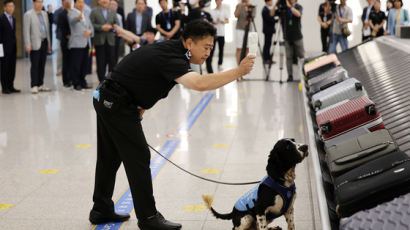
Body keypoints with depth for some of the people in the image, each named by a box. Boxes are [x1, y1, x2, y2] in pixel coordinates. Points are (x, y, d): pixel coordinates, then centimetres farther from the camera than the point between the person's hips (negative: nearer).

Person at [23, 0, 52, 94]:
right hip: (35, 44, -6)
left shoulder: (44, 14, 15)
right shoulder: (28, 15, -4)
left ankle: (40, 85, 12)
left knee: (42, 65, 7)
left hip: (44, 43, 6)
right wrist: (28, 44, -14)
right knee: (35, 65, -6)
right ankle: (34, 86, -4)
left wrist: (48, 43, 16)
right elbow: (26, 30, -8)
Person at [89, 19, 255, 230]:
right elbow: (200, 84, -41)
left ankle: (101, 210, 27)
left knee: (109, 157, 17)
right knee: (138, 157, -6)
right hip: (118, 104, -10)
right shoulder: (171, 58, -24)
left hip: (106, 100, 10)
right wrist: (238, 72, -39)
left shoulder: (171, 48, 7)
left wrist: (140, 104, 11)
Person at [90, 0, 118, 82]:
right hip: (99, 40, -3)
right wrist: (101, 27, -16)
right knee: (101, 62, 0)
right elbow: (91, 24, -5)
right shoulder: (94, 11, 3)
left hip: (111, 40, 3)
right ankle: (102, 80, 7)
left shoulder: (113, 12, 14)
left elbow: (117, 24, 8)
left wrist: (110, 27, -11)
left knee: (112, 61, 1)